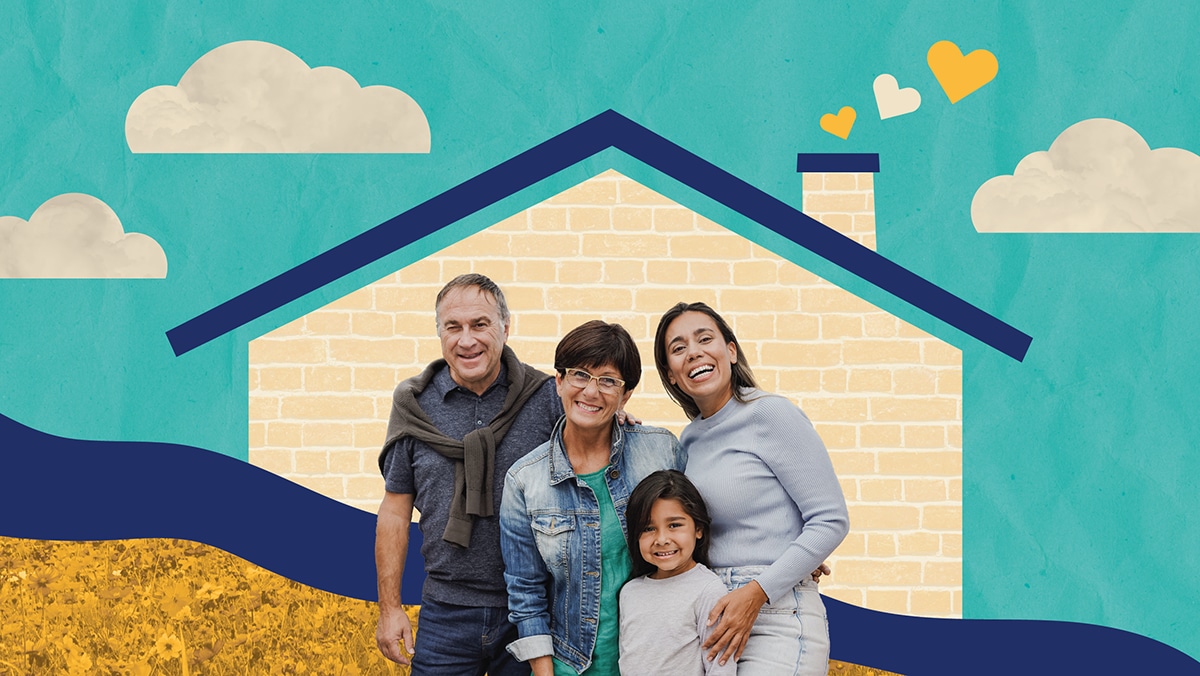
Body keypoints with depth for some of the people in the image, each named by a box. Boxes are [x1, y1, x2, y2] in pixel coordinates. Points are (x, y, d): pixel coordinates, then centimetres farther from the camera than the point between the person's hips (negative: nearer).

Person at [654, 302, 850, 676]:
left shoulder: (771, 413, -6)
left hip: (777, 618, -6)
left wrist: (757, 592, -18)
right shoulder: (690, 439, 13)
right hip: (716, 623, 6)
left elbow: (831, 521, -9)